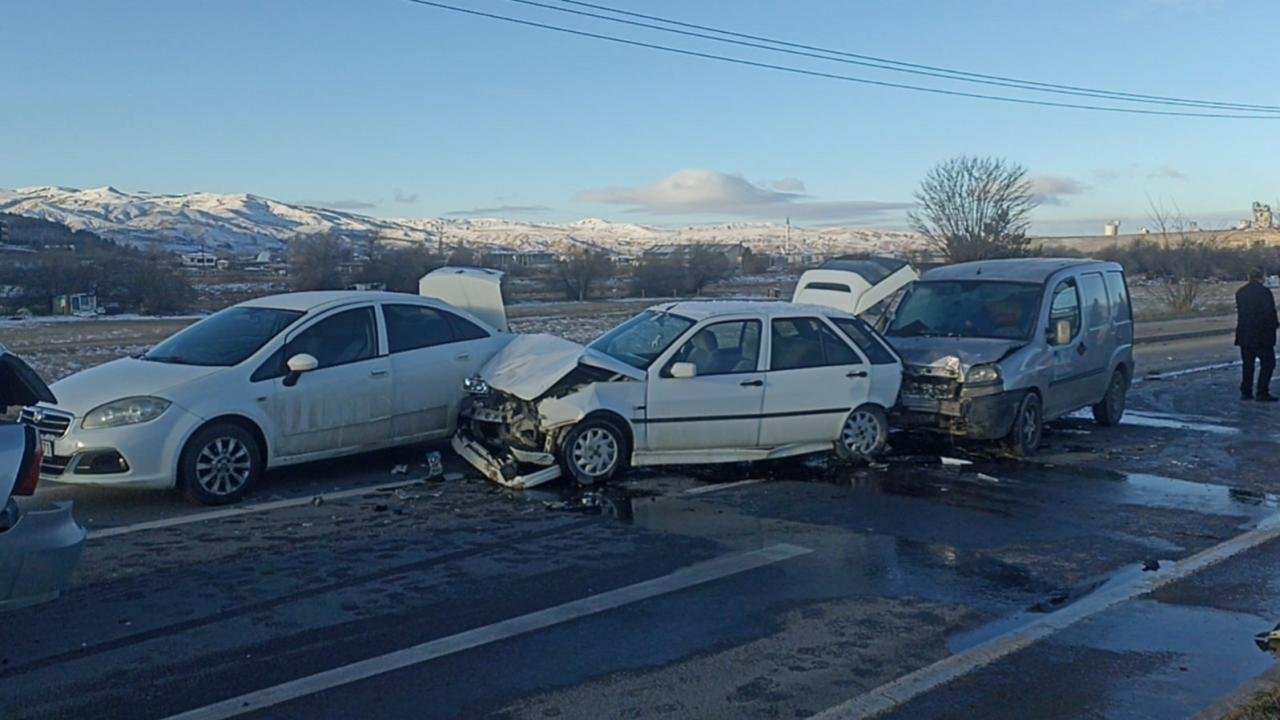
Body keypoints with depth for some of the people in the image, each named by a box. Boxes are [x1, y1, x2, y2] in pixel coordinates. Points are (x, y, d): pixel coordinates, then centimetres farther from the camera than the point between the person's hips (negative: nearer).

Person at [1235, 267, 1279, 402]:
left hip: (1244, 335, 6)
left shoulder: (1240, 292, 6)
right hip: (1262, 335, -6)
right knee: (1268, 363, 3)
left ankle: (1246, 392, 14)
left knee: (1248, 364, 13)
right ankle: (1262, 393, -1)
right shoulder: (1264, 291, -14)